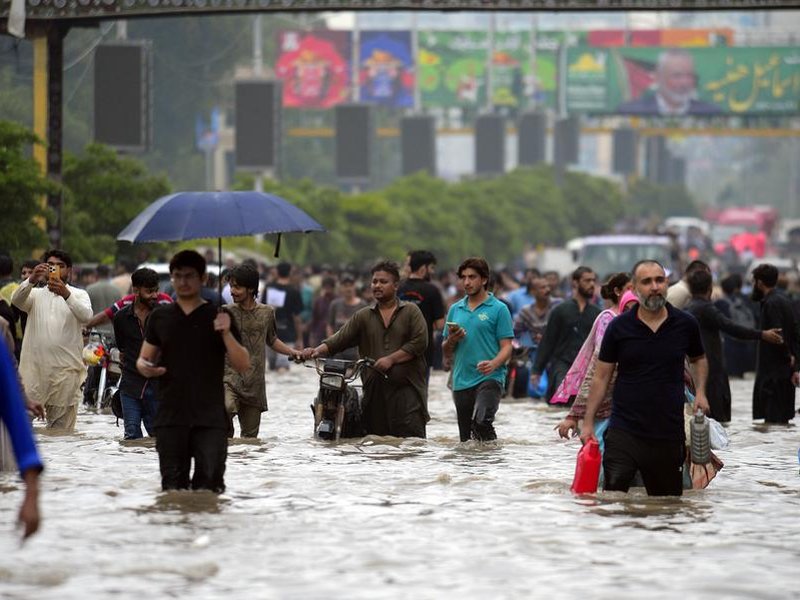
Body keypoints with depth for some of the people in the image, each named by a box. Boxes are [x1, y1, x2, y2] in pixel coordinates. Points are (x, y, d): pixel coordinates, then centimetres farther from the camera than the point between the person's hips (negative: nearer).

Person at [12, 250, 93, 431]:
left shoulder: (78, 295, 9)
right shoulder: (36, 294, 14)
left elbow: (86, 316, -13)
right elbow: (17, 300, -8)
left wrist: (66, 294, -31)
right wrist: (31, 280, -28)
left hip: (66, 369, -2)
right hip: (35, 367, 2)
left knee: (63, 429, -1)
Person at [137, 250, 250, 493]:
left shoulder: (217, 317, 4)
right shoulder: (160, 317, 10)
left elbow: (243, 365, 0)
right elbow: (144, 358, 16)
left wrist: (226, 334, -16)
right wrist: (144, 367, -9)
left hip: (210, 418, -2)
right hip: (170, 416, 2)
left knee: (209, 486, -8)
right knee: (172, 486, 1)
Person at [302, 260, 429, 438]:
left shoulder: (411, 312, 6)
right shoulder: (363, 316, 15)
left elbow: (419, 342, -4)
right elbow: (340, 339, 6)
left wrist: (391, 359, -12)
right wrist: (318, 350, -12)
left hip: (407, 390, -3)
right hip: (374, 391, 3)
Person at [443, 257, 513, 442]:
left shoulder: (498, 309, 1)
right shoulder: (455, 309, 16)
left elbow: (506, 347, -4)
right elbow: (446, 351, 20)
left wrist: (493, 364, -23)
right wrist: (451, 341, -2)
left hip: (489, 379, -6)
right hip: (461, 382, 6)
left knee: (481, 421, -28)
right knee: (465, 437, 7)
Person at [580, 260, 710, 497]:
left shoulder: (686, 324, 4)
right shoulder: (619, 327, 0)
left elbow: (699, 359, 23)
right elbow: (601, 377, 5)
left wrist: (700, 391, 4)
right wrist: (588, 423, 0)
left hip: (669, 433, 2)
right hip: (624, 431, -2)